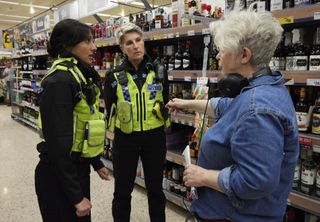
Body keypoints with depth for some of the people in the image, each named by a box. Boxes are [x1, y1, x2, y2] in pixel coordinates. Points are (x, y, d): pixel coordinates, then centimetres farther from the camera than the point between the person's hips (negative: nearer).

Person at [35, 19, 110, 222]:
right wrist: (76, 196, -18)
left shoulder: (80, 75, 7)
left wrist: (97, 163, 19)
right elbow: (58, 142, -23)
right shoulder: (60, 81, -21)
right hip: (59, 176, -8)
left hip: (78, 168, 9)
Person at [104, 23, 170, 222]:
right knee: (123, 190, 13)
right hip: (125, 138, -1)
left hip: (155, 137, 1)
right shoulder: (115, 76, -5)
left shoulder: (159, 71, -1)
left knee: (155, 187, 17)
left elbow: (166, 103, 6)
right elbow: (110, 109, 0)